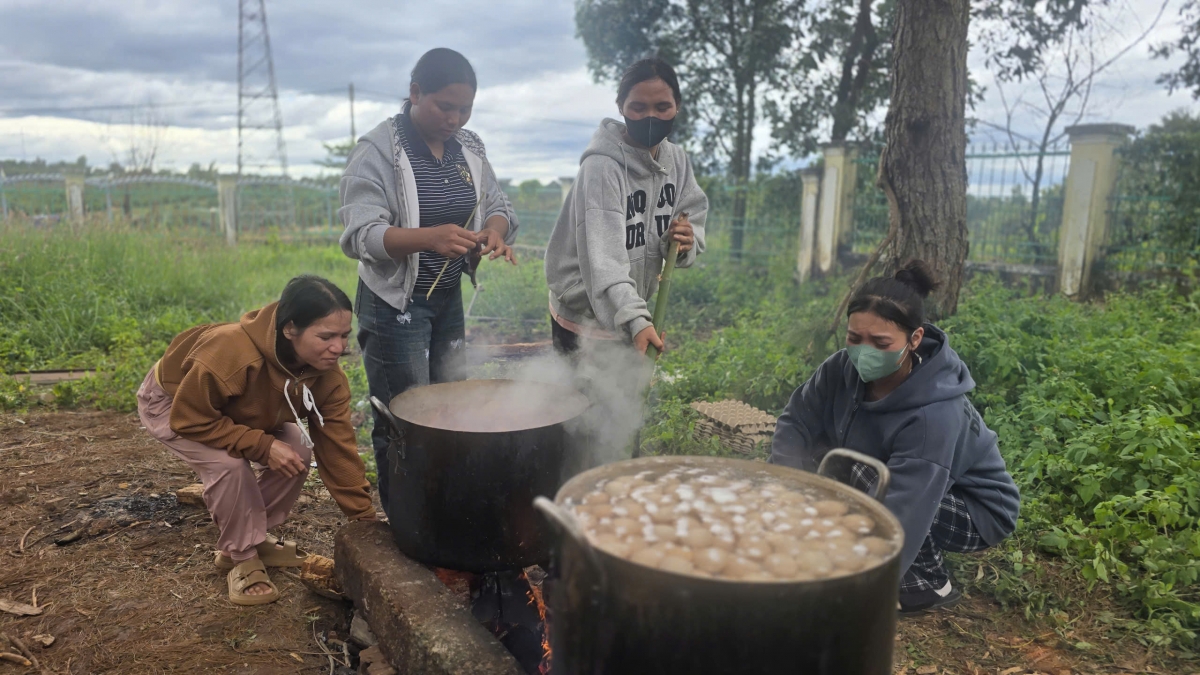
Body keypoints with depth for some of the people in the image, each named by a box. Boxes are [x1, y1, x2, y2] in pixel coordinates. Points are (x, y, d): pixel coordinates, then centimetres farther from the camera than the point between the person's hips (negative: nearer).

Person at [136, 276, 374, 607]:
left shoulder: (327, 376, -26)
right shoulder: (230, 354, -44)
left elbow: (338, 449, -20)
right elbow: (189, 418, -31)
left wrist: (365, 521, -21)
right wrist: (262, 445, -37)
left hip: (236, 411, 5)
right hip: (173, 403, -5)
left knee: (299, 451, -13)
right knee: (229, 463, -29)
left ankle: (254, 536, 9)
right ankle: (241, 557, -6)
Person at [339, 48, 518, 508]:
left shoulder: (469, 147, 5)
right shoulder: (376, 152, -14)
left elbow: (498, 207, 10)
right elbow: (361, 235, -22)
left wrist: (495, 229, -16)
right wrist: (429, 237, -39)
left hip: (449, 299, 7)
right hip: (395, 306, -6)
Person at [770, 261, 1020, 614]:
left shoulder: (935, 416, -38)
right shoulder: (845, 369, -21)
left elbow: (900, 521, -42)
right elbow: (796, 422, -11)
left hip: (977, 514, -6)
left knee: (865, 479, -32)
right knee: (815, 457, -13)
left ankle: (930, 583, -7)